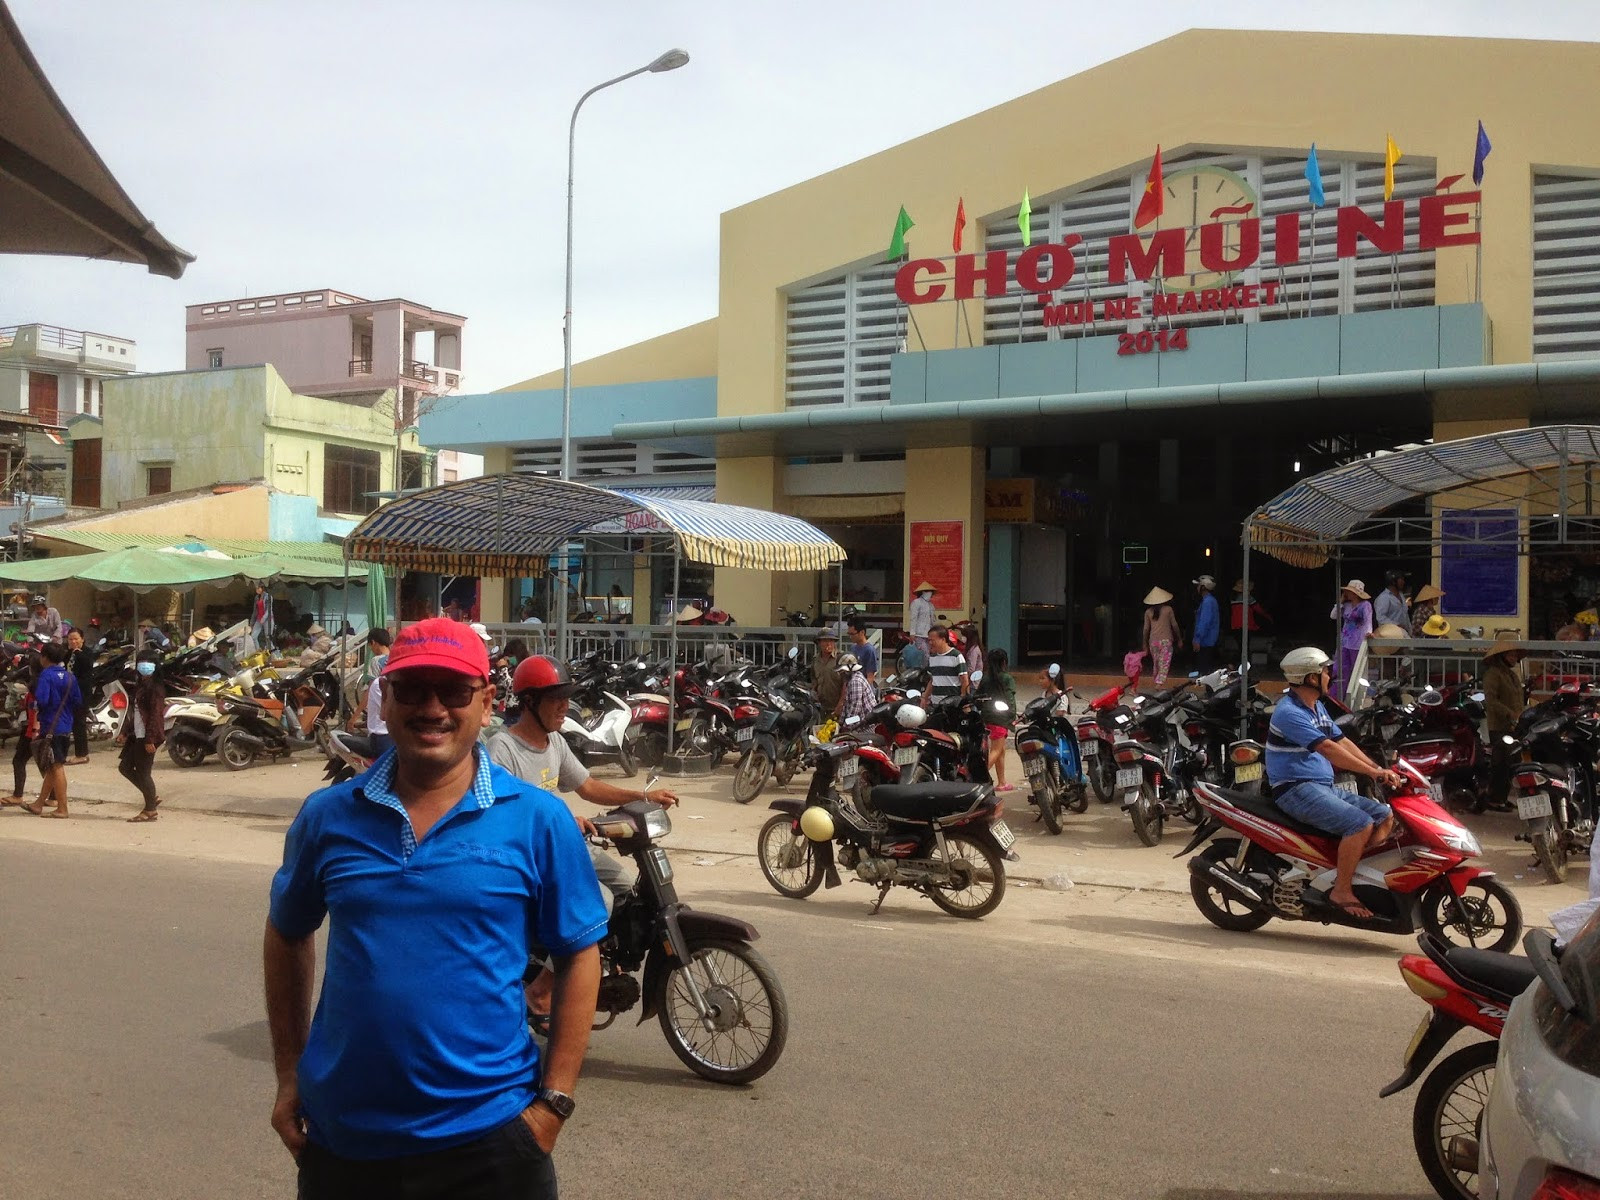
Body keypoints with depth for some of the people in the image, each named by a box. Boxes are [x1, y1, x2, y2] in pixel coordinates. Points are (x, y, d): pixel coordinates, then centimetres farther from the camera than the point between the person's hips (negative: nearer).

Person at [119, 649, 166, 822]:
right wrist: (124, 732, 15)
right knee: (124, 767, 13)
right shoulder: (140, 686, 15)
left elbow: (155, 715, -19)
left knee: (143, 772, -3)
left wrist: (150, 740, -23)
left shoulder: (155, 688, -14)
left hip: (147, 738, -10)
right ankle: (152, 798, 20)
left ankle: (150, 810, 7)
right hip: (136, 736, 10)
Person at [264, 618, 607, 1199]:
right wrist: (288, 1074, 9)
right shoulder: (327, 815, 0)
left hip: (486, 1135, -2)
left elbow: (578, 956, -3)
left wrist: (554, 1101, -6)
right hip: (340, 1139, 3)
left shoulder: (538, 819, -7)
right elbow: (287, 936, 13)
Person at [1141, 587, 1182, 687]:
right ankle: (1159, 684, -15)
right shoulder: (1168, 609, -3)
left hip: (1153, 641, 3)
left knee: (1156, 664, 15)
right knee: (1164, 664, -3)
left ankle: (1156, 682, 21)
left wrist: (1144, 643, 14)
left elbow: (1146, 629, 5)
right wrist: (1179, 639, 13)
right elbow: (1174, 625, 2)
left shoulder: (1148, 612, 3)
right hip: (1166, 640, -3)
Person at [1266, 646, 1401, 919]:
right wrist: (1372, 772, -26)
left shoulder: (1317, 707, 17)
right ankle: (1341, 891, -18)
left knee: (1385, 816, 3)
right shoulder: (1289, 712, -16)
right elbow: (1327, 748, -24)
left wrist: (1379, 770, 3)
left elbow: (1343, 742, 16)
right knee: (1360, 823, -26)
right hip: (1296, 790, -10)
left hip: (1325, 787, 10)